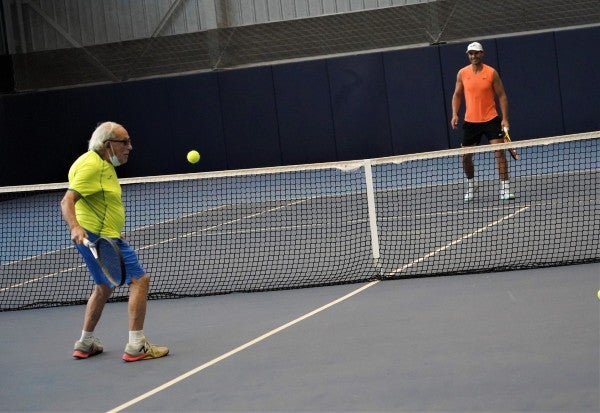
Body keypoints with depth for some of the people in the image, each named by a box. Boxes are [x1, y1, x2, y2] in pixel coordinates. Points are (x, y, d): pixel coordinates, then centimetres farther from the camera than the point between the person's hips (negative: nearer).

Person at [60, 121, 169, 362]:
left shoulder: (105, 164, 14)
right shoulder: (91, 165, -18)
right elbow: (67, 201, -26)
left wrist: (116, 232, 31)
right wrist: (74, 227, -43)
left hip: (104, 236, 11)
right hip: (98, 237, -11)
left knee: (104, 287, 23)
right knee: (140, 280, -12)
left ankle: (85, 344, 32)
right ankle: (136, 346, -13)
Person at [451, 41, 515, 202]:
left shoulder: (491, 73, -5)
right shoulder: (462, 73, 2)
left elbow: (502, 95, -2)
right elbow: (457, 95, 13)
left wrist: (505, 118, -10)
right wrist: (455, 114, -2)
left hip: (491, 119, -2)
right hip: (470, 121, 2)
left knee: (499, 151, -12)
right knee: (466, 156, 6)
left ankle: (505, 188, -7)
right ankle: (470, 185, 29)